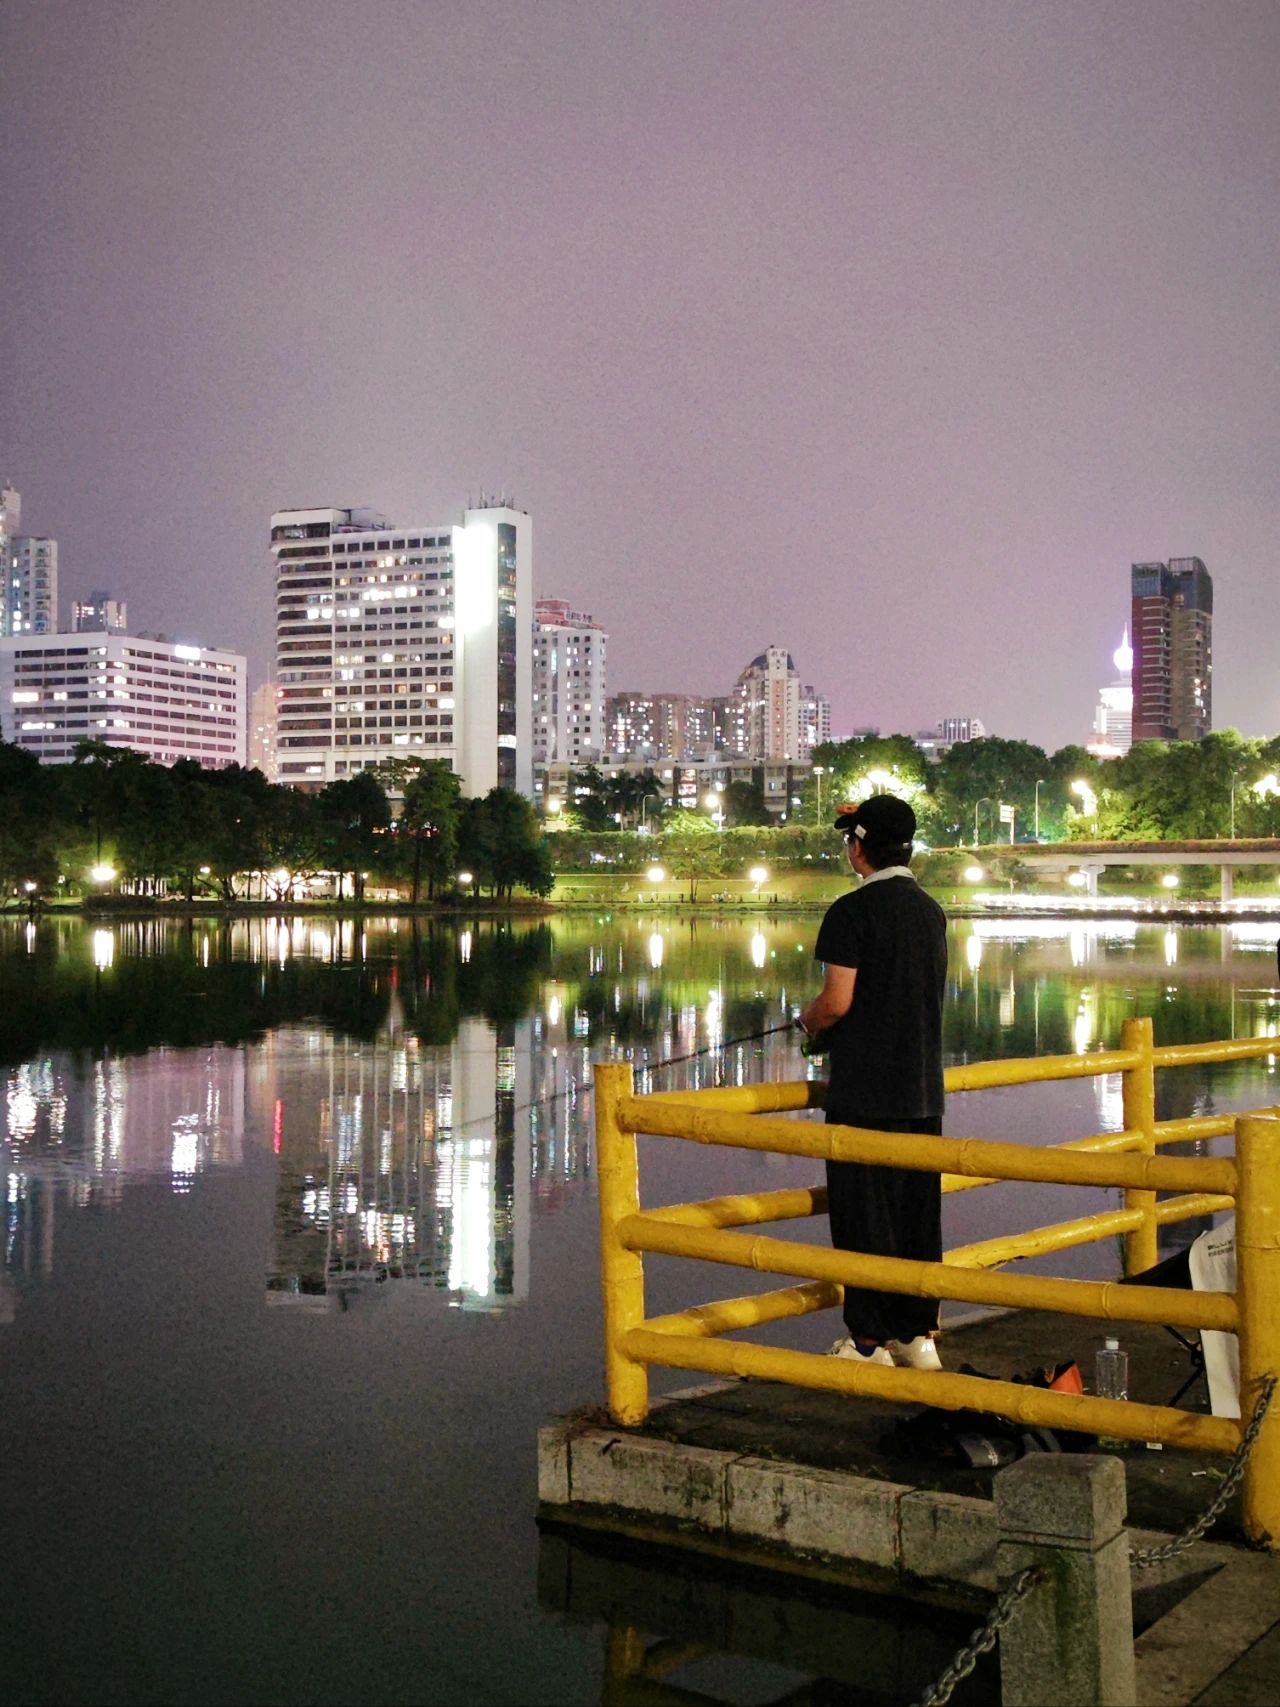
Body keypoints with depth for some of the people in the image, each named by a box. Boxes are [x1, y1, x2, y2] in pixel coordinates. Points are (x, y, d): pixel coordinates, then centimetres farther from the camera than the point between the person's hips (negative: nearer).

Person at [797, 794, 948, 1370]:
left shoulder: (853, 911, -13)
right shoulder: (932, 910, 10)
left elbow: (837, 1001, -18)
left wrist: (808, 1022, 4)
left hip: (864, 1091, -7)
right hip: (923, 1089, 7)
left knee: (863, 1214, 1)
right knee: (919, 1211, 12)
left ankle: (870, 1341, 6)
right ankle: (919, 1334, 18)